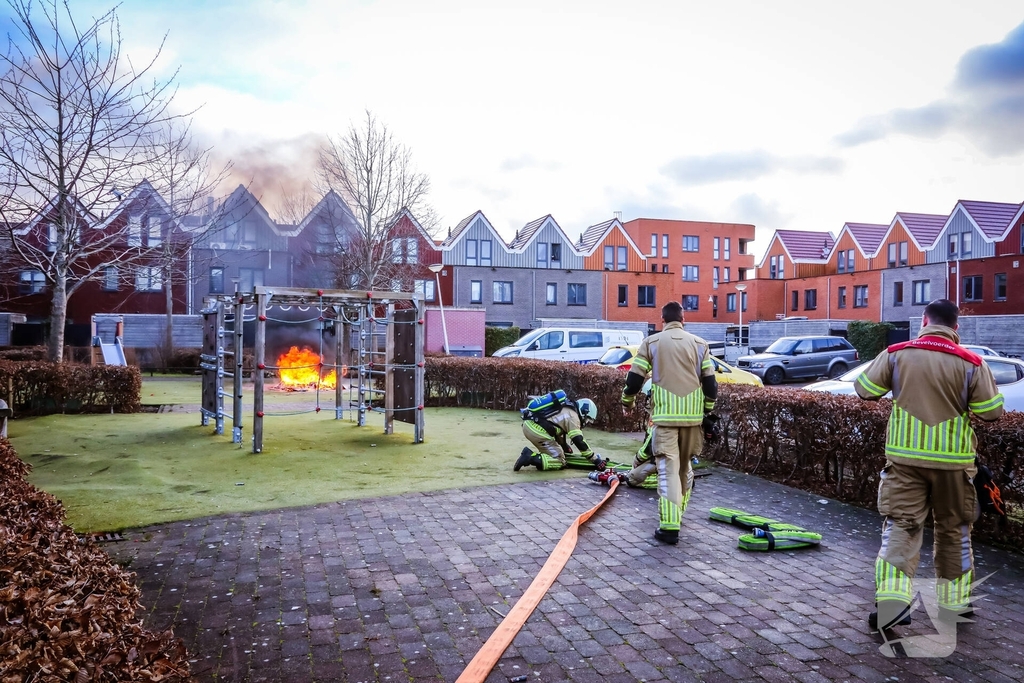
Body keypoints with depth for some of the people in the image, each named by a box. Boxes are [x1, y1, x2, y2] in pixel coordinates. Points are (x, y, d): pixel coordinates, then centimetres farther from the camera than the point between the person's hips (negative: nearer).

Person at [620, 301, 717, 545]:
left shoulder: (651, 342, 2)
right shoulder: (699, 344, 9)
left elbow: (635, 378, 0)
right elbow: (710, 382, 6)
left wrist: (627, 402, 17)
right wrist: (708, 410, 19)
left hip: (664, 415, -3)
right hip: (692, 415, 3)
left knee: (668, 468, -5)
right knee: (685, 465, 20)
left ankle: (669, 526, -11)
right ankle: (677, 512, 33)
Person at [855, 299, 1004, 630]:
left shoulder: (897, 354, -5)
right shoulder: (971, 363, -7)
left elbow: (864, 390, 3)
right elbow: (992, 411, -3)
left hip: (905, 457, 0)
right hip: (952, 460, 0)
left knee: (899, 524, 4)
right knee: (954, 529, 16)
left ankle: (891, 595, -9)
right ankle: (954, 602, 27)